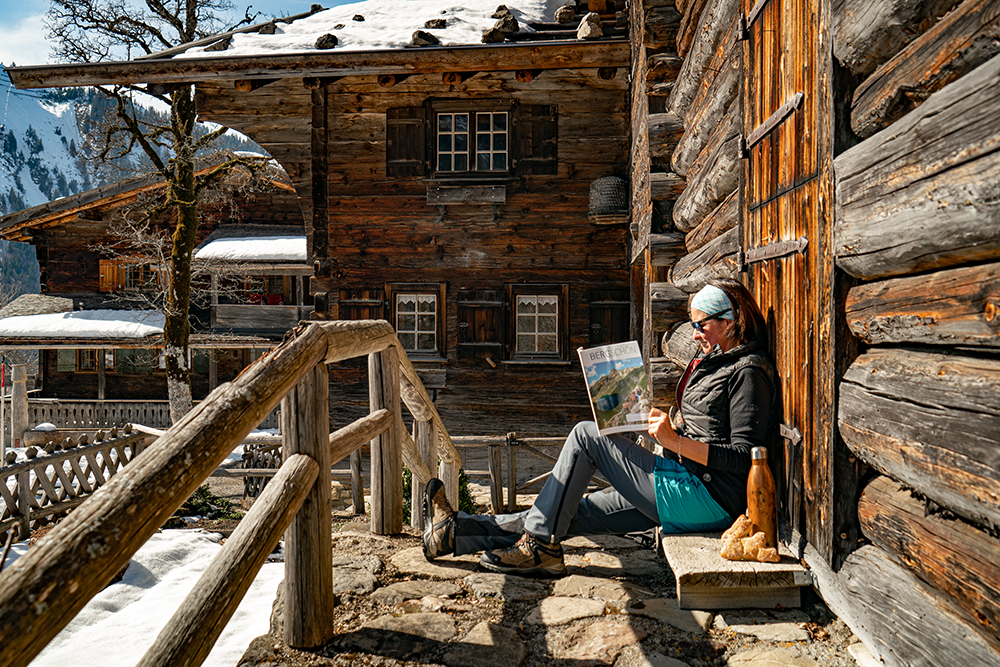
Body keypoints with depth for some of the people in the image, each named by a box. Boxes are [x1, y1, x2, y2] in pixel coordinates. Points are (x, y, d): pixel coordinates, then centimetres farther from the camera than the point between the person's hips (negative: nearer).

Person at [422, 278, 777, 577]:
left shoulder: (748, 372, -12)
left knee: (586, 434, -11)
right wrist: (672, 424, 5)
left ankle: (539, 547, -3)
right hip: (688, 487, 9)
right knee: (573, 513, 3)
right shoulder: (713, 359, 17)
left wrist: (675, 442, -24)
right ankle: (456, 530, 6)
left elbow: (745, 457, -19)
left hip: (708, 500, -9)